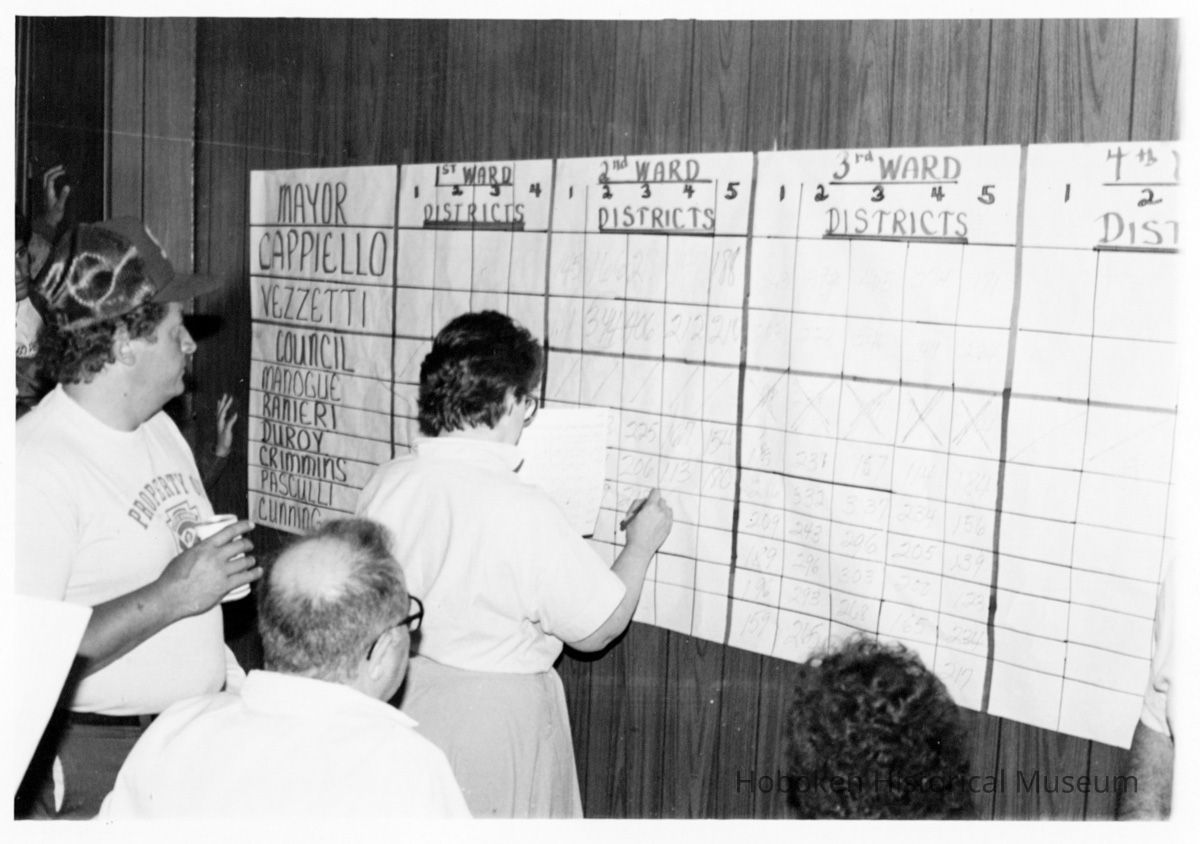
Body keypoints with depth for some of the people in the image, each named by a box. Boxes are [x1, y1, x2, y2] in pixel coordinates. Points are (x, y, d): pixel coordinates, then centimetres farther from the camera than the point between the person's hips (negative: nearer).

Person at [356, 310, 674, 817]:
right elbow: (596, 630, -13)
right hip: (493, 719, -6)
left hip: (399, 696, 6)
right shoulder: (521, 510, -25)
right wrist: (640, 546, 2)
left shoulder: (384, 483, -8)